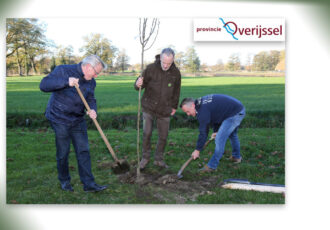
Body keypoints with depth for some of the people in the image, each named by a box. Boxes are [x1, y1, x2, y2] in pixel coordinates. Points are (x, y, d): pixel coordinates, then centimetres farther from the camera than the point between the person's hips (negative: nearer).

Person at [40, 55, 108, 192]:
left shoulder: (90, 82, 5)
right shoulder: (63, 70, -12)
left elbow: (90, 99, 10)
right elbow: (44, 85, -20)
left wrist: (93, 110, -14)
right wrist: (66, 82, -34)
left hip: (78, 121, 5)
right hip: (60, 120, -5)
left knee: (83, 151, 3)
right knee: (63, 153, 5)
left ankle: (88, 183, 10)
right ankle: (64, 181, 27)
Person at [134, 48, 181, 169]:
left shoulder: (176, 73, -4)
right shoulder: (151, 68, -12)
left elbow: (176, 91, 10)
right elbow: (141, 83, -6)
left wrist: (174, 106, 14)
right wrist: (138, 84, -30)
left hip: (164, 110, 2)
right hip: (148, 107, -2)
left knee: (163, 136, 7)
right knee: (147, 133, -6)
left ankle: (159, 159, 25)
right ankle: (145, 157, 15)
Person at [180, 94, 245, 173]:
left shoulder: (203, 110, -23)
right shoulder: (202, 102, 6)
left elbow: (203, 132, -21)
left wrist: (197, 150, -13)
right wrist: (216, 131, 12)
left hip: (235, 113, -11)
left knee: (220, 139, -12)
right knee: (232, 134, 29)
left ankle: (212, 166, -5)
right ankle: (236, 157, 48)